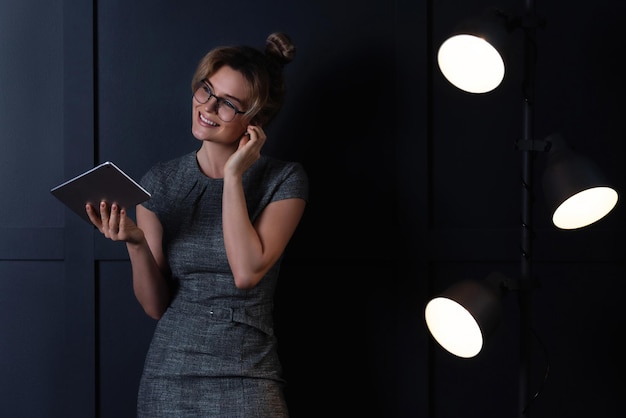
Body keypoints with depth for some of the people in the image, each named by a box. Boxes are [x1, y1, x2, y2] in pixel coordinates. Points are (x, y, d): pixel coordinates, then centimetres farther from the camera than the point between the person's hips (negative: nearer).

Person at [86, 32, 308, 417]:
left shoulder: (284, 180, -4)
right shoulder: (160, 182, 3)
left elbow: (247, 273, -19)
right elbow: (156, 306, 1)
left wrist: (233, 175, -14)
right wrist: (136, 243, -16)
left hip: (247, 384, -2)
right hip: (168, 381, 3)